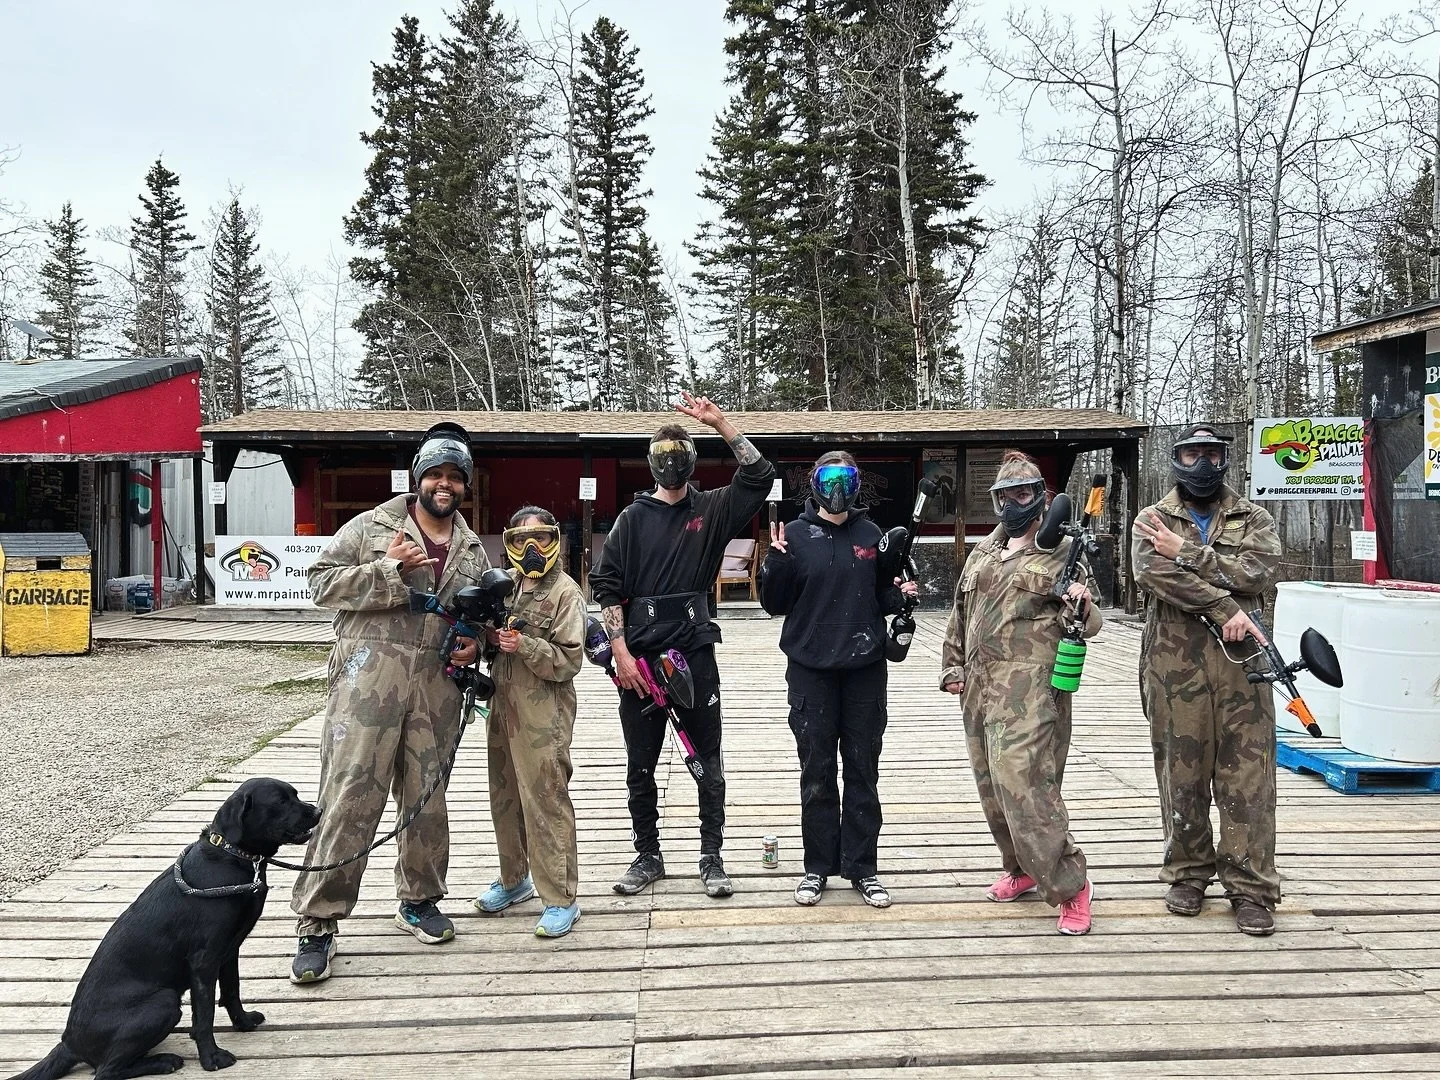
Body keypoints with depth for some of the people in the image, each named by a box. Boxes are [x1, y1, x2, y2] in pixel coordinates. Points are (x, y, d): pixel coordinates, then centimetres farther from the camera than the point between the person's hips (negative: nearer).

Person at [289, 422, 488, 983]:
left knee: (427, 798, 13)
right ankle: (317, 925, 1)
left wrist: (474, 642, 5)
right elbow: (321, 583, -3)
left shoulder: (472, 550, 17)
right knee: (349, 796, -8)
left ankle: (419, 901, 32)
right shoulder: (372, 527, 3)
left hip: (435, 686, 5)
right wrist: (389, 569, -14)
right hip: (369, 677, -4)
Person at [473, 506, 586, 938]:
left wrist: (524, 646, -23)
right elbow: (487, 634, 23)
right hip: (504, 704, 7)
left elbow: (569, 660, -12)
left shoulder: (565, 592, -7)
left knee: (546, 800, -5)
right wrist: (489, 637, 0)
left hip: (544, 712, -7)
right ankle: (514, 879, 35)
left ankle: (561, 899, 4)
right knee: (504, 796, 17)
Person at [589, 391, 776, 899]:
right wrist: (621, 651, -8)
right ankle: (648, 856, 23)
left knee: (708, 763, 5)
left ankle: (712, 859, 16)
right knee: (641, 766, 9)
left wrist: (720, 422, -12)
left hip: (695, 653, 0)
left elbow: (760, 475, -6)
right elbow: (608, 585, 1)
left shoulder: (712, 509, 7)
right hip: (640, 657, 1)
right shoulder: (634, 517, 6)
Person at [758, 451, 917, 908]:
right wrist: (776, 562, -19)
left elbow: (881, 597, 13)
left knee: (863, 771, 8)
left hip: (865, 669, 2)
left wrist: (900, 595, -8)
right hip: (811, 670, -2)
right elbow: (774, 604, -3)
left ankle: (861, 868, 19)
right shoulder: (796, 535, -2)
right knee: (817, 773, 7)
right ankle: (817, 867, 19)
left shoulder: (870, 534, 5)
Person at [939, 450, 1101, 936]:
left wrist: (1081, 608, -24)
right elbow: (960, 614, 23)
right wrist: (952, 666, 16)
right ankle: (1020, 869, 31)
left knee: (1023, 784, -15)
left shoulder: (1060, 553, 0)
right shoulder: (982, 553, 17)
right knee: (992, 785, 13)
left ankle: (1069, 884, -3)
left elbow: (1084, 623, -2)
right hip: (981, 686, 7)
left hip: (1030, 688, -7)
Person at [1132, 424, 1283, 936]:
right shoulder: (1151, 522, 9)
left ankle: (1250, 887, 10)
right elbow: (1155, 573, -12)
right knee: (1181, 773, 7)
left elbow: (1258, 571, -8)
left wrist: (1188, 552, -12)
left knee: (1247, 776, 1)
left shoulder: (1253, 519, 12)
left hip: (1241, 661, 1)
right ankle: (1187, 874, 22)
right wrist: (1224, 608, -17)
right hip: (1175, 664, 0)